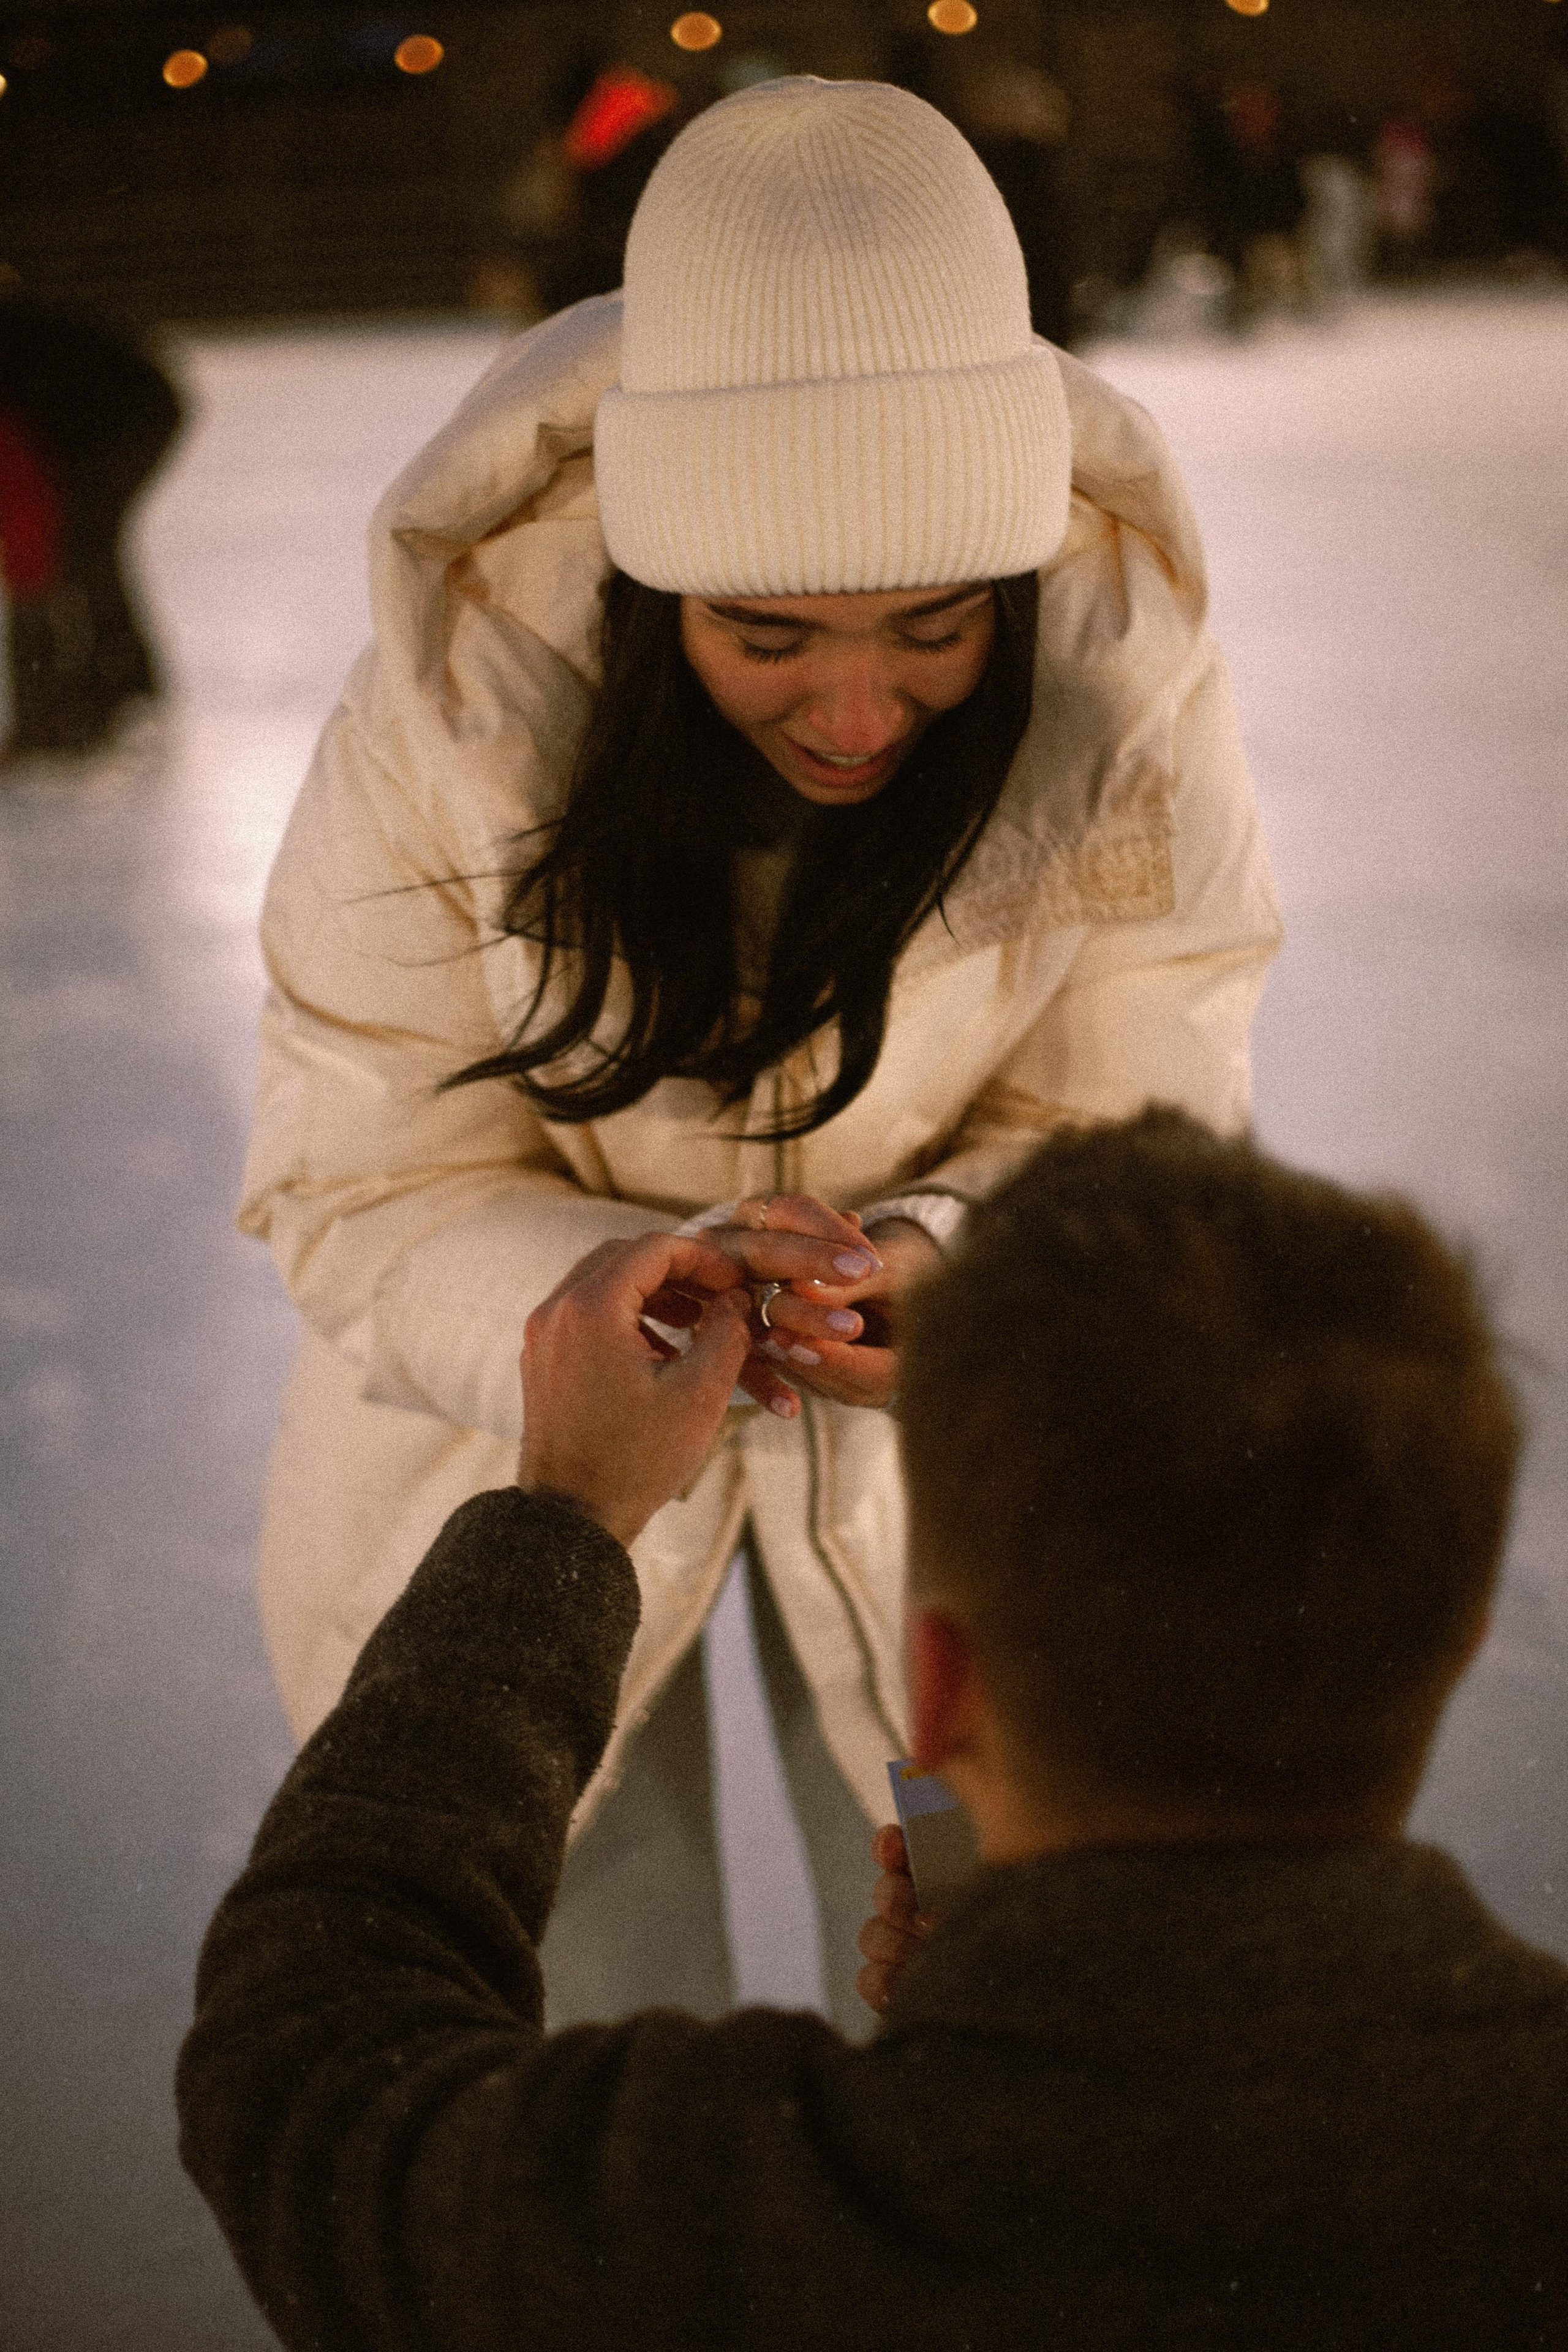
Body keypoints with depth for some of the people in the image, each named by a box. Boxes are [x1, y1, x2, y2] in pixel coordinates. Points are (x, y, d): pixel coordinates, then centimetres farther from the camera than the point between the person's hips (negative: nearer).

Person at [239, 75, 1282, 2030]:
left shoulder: (1130, 696, -24)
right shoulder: (442, 727, -27)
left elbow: (1134, 1130, -16)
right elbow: (355, 1191, -22)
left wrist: (946, 1264, -38)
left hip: (949, 1448, 1)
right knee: (542, 2029, 14)